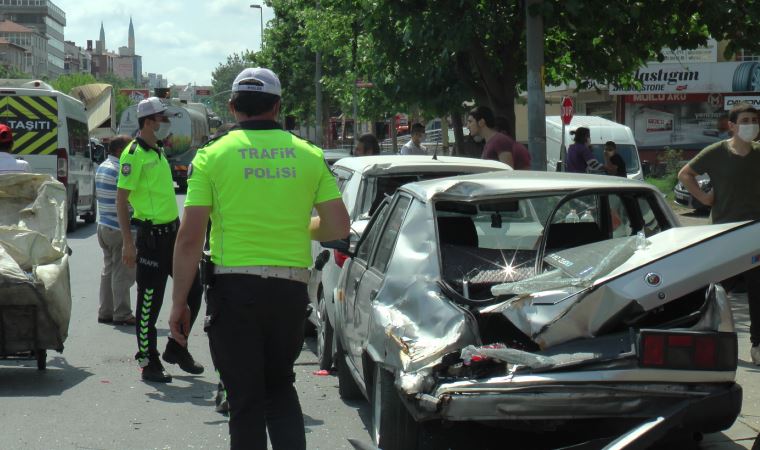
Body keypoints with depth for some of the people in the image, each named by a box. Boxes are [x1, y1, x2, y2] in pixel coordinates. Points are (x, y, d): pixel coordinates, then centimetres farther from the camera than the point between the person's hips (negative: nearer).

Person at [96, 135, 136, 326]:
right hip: (119, 229, -10)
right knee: (123, 273, -4)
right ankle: (122, 314, -1)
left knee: (108, 269, 14)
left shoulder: (101, 167, 13)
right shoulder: (120, 170, -18)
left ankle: (105, 312, 17)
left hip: (104, 225, 10)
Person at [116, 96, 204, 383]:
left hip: (172, 232, 9)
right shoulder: (134, 154, -12)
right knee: (150, 302, -1)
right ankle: (149, 362, 8)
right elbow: (121, 200, -15)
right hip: (151, 235, -9)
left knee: (193, 289, 10)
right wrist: (128, 243, -20)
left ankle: (176, 349, 23)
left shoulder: (158, 151, 15)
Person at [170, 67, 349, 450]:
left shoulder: (212, 155, -2)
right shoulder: (309, 155, 5)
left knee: (246, 397, 5)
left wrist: (179, 303, -1)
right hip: (291, 287, 3)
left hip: (235, 287, -3)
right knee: (280, 386, 21)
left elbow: (190, 238, -7)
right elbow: (338, 227, 2)